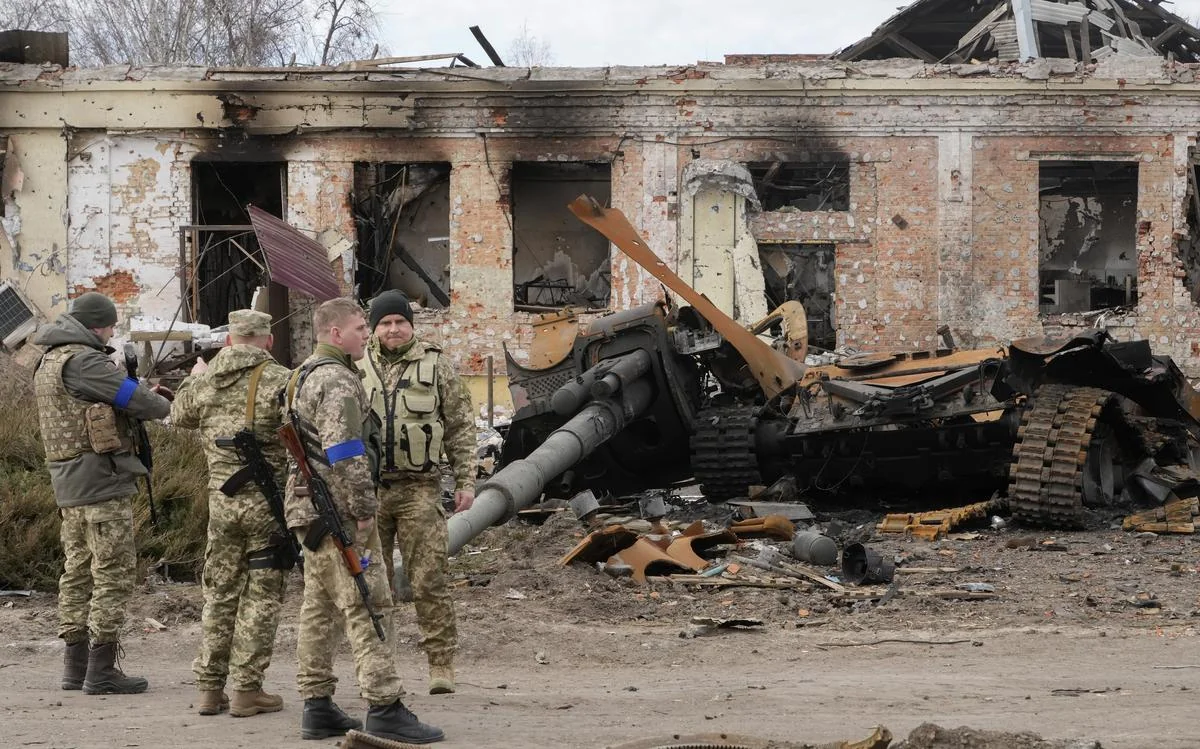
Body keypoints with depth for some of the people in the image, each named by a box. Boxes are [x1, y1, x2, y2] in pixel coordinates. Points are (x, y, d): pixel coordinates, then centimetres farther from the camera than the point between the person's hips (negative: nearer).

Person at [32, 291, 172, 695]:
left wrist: (145, 397, 10)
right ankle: (102, 670, -7)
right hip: (101, 479, -10)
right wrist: (165, 405, 4)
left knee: (78, 571, 13)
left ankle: (75, 665, 15)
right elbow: (133, 398, -17)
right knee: (113, 572, -6)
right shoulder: (82, 361, -16)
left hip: (67, 482, 10)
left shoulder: (48, 361, 16)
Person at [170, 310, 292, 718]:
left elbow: (179, 415, 25)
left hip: (221, 497, 4)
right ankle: (247, 689, 1)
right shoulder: (280, 381, -10)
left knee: (219, 592, 14)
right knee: (261, 595, 2)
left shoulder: (206, 381, 5)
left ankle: (209, 687, 15)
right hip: (268, 498, -4)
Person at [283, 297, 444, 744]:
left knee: (319, 608, 12)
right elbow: (345, 453, -23)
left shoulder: (304, 376, 18)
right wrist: (363, 511, -20)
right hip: (339, 511, -10)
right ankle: (384, 711, -14)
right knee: (366, 608, -11)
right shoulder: (337, 381, -16)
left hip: (310, 508, 11)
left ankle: (317, 708, 15)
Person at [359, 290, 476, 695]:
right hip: (367, 489, 2)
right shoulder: (355, 368, 9)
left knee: (428, 581, -7)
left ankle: (441, 665, -3)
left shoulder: (434, 365, 6)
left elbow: (461, 427, 8)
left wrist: (465, 481, 2)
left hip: (418, 489, -2)